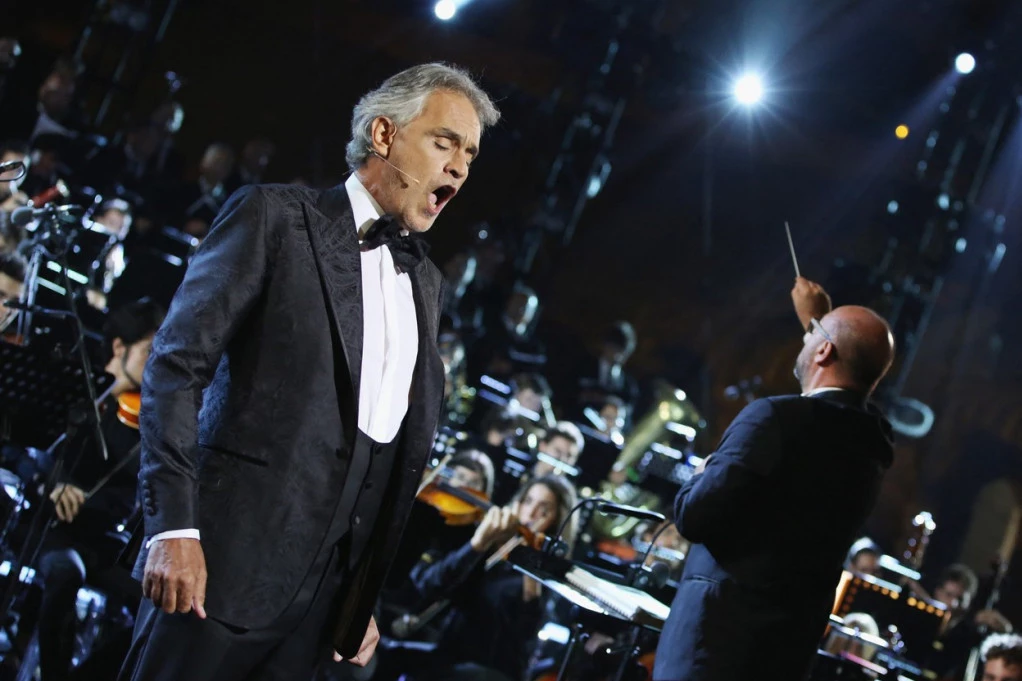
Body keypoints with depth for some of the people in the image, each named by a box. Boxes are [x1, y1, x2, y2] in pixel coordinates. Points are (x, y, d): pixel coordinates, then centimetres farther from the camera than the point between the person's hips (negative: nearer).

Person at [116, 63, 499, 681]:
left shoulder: (427, 283, 18)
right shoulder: (276, 216, -1)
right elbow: (178, 365, -8)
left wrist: (366, 597, 16)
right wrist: (173, 527, -16)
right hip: (229, 557, -5)